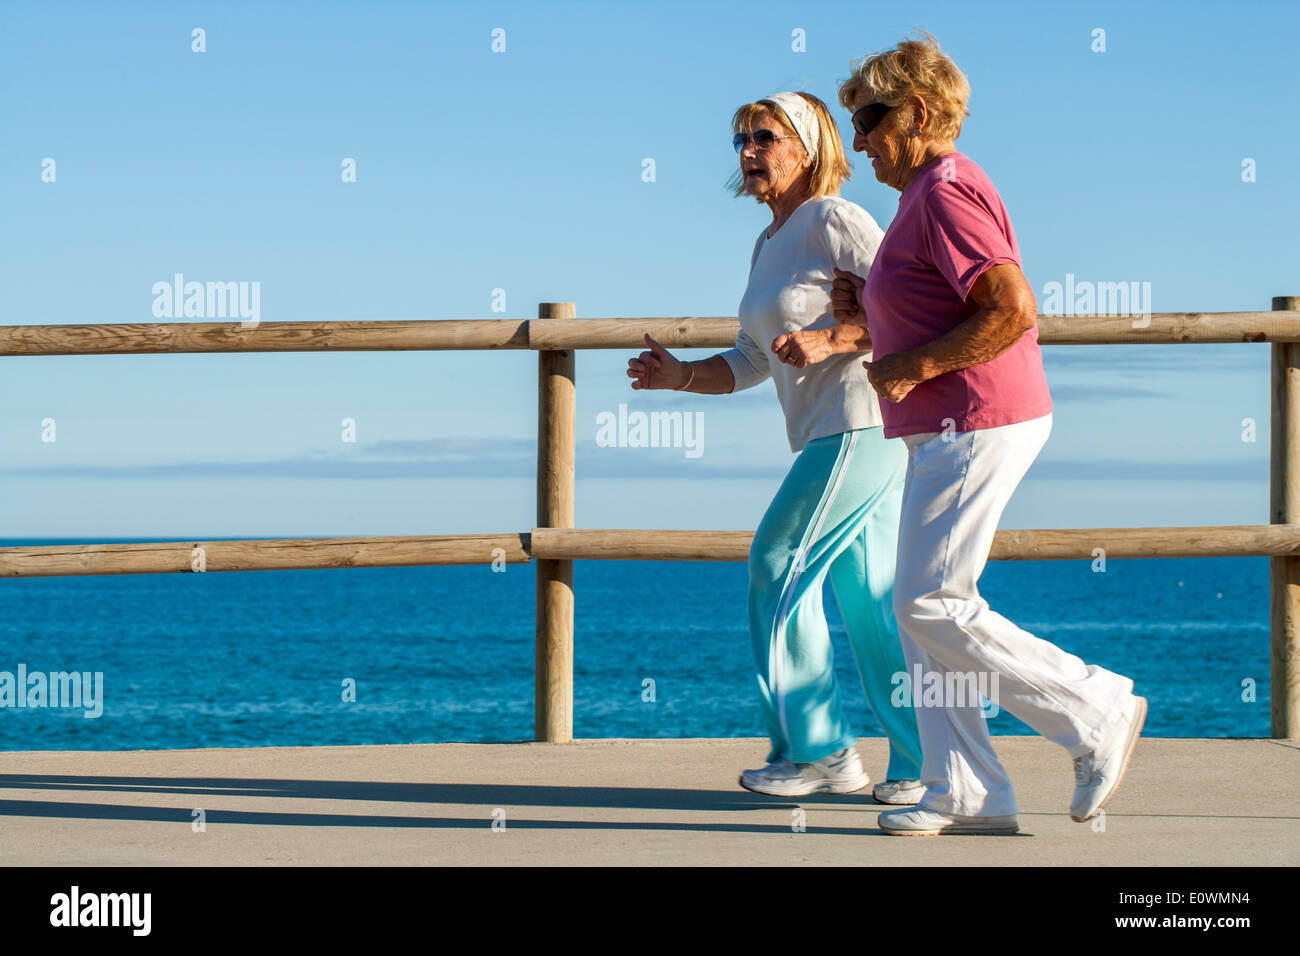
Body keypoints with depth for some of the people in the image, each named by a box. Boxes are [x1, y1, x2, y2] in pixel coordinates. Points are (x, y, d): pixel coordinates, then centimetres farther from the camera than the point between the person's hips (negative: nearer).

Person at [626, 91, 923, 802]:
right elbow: (749, 365, 22)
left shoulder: (835, 220, -9)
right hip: (833, 433, 10)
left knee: (779, 569, -6)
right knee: (869, 601, 7)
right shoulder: (769, 247, 20)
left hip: (864, 422, -10)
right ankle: (925, 761, 10)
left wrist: (830, 340, -23)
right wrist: (680, 377, 7)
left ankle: (818, 749, 1)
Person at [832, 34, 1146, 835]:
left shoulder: (946, 194, -15)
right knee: (923, 610, 7)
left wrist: (912, 369, -18)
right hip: (951, 430, 11)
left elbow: (1014, 311, -25)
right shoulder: (931, 194, 19)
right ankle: (968, 796, 6)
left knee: (933, 606, -11)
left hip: (976, 426, -11)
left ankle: (1098, 714, -3)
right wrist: (869, 311, 11)